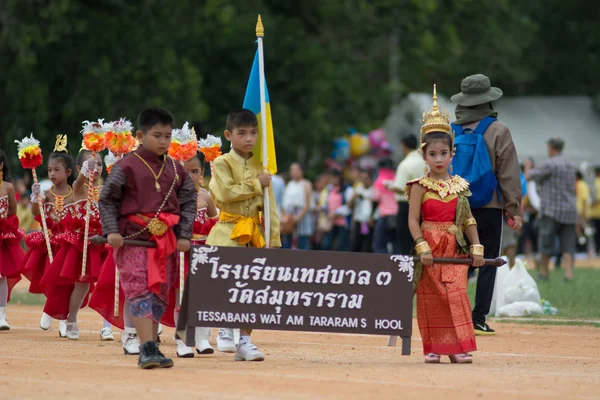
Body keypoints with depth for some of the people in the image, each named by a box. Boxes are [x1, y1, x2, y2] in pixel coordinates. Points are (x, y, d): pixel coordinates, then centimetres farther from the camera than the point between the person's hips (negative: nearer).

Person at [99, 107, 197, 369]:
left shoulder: (176, 170, 10)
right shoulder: (127, 166, -4)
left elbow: (188, 202, 14)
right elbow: (106, 200, -1)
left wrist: (184, 235, 3)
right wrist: (112, 231, -11)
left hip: (166, 241, 5)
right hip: (132, 239, -5)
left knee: (159, 293, 7)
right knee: (139, 291, -11)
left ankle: (151, 348, 15)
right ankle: (147, 349, -16)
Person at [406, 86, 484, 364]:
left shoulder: (458, 185, 7)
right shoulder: (421, 185, -3)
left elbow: (468, 220, 10)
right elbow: (413, 219, -8)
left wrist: (476, 248, 3)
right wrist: (422, 247, -18)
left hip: (455, 247, 2)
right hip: (429, 245, -2)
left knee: (456, 295, -6)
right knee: (430, 298, 2)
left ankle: (457, 347, -5)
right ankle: (433, 347, 10)